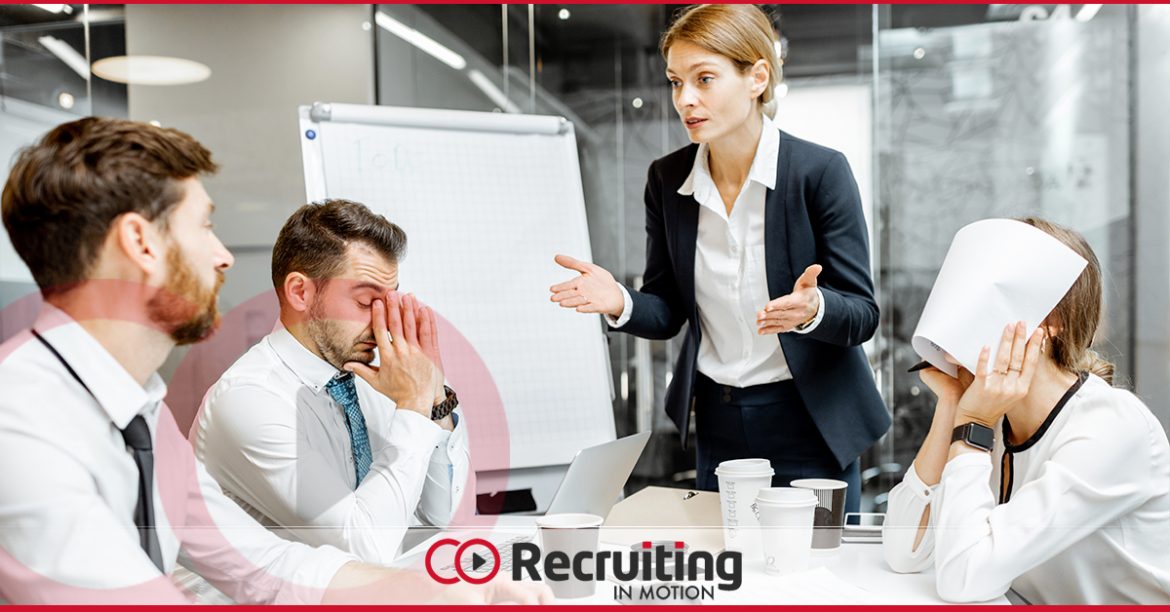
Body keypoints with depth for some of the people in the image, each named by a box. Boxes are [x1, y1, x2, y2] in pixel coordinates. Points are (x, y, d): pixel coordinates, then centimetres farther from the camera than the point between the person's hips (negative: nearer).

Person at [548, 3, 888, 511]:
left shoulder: (820, 171, -14)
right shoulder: (667, 180, -3)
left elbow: (863, 313, -12)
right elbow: (669, 312, 2)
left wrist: (812, 309, -34)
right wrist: (621, 304, -19)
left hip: (810, 426, -3)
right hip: (719, 426, 4)